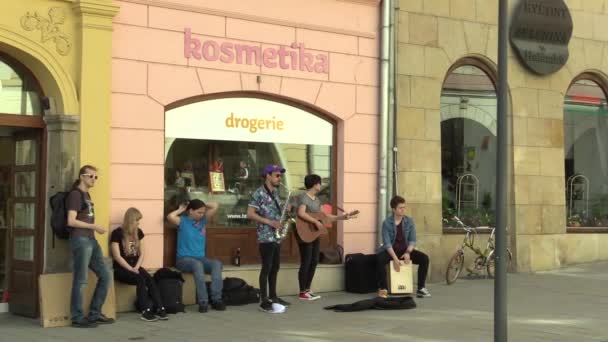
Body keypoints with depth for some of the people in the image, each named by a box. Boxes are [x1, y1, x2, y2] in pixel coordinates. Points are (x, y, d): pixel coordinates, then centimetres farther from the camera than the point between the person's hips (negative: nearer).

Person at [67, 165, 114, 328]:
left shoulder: (87, 195, 21)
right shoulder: (75, 194, -6)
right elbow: (71, 221, -15)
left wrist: (96, 228, 6)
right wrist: (94, 226, -12)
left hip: (91, 240, 9)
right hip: (80, 240, -9)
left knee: (105, 276, 9)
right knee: (81, 280, -5)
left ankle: (95, 314, 16)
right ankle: (77, 318, 3)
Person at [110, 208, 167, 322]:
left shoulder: (138, 232, 10)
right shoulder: (117, 233, -8)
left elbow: (141, 254, 10)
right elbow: (117, 256, -12)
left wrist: (136, 267, -7)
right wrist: (131, 269, -17)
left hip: (135, 266, 5)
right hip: (121, 269, -5)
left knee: (150, 279, -24)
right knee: (141, 279, -31)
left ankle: (160, 309, -30)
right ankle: (146, 311, -34)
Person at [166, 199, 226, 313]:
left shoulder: (203, 220, 13)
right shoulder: (183, 221, -1)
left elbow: (215, 206, 11)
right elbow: (170, 216, -22)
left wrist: (201, 205, 11)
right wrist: (181, 209, -4)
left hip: (201, 258, 5)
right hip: (184, 259, -5)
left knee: (217, 263, -25)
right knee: (197, 265, -38)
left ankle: (216, 299, -32)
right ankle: (203, 301, -40)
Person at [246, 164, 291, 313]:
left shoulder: (275, 192, 15)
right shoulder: (259, 193, -11)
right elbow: (250, 214, -16)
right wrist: (270, 222, -19)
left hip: (277, 236, 8)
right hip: (266, 237, -8)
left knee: (275, 267, 13)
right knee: (266, 268, -7)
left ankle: (273, 296, 24)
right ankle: (264, 301, -4)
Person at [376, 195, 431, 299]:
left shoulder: (409, 221, -1)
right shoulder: (387, 223, -11)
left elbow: (412, 240, -1)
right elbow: (387, 243, -16)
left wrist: (408, 253, -19)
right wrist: (395, 258, -27)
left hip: (405, 250, 3)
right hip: (391, 250, -3)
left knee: (424, 258, -19)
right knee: (380, 259, -35)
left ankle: (421, 288, -13)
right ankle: (382, 289, -24)